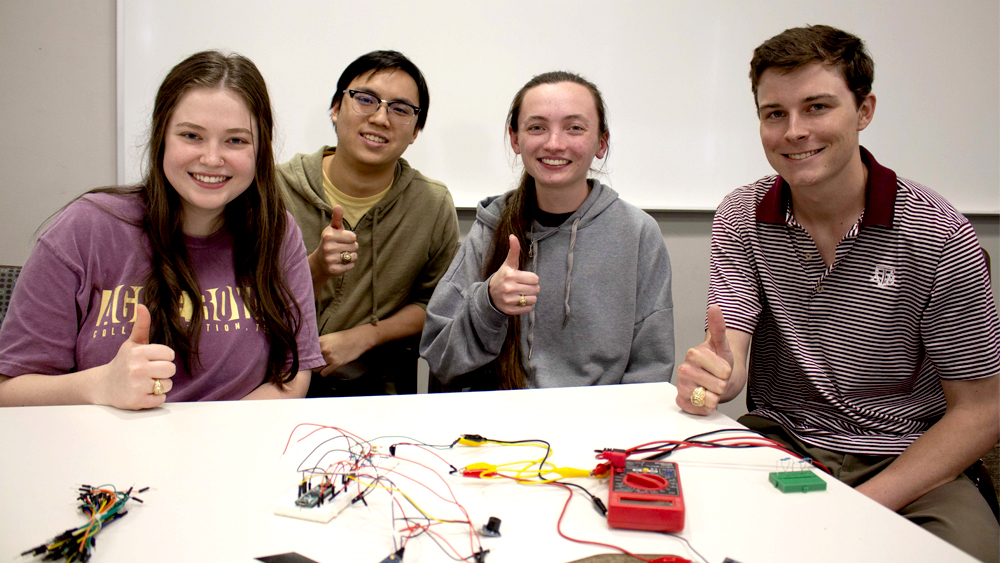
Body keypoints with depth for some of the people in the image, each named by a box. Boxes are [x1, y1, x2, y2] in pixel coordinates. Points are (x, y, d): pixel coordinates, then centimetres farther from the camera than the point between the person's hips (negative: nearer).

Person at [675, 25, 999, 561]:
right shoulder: (741, 218, -2)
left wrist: (864, 506, -19)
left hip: (907, 460, -2)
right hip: (779, 439, 3)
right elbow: (729, 363, -10)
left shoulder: (937, 236, -11)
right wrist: (707, 376, -35)